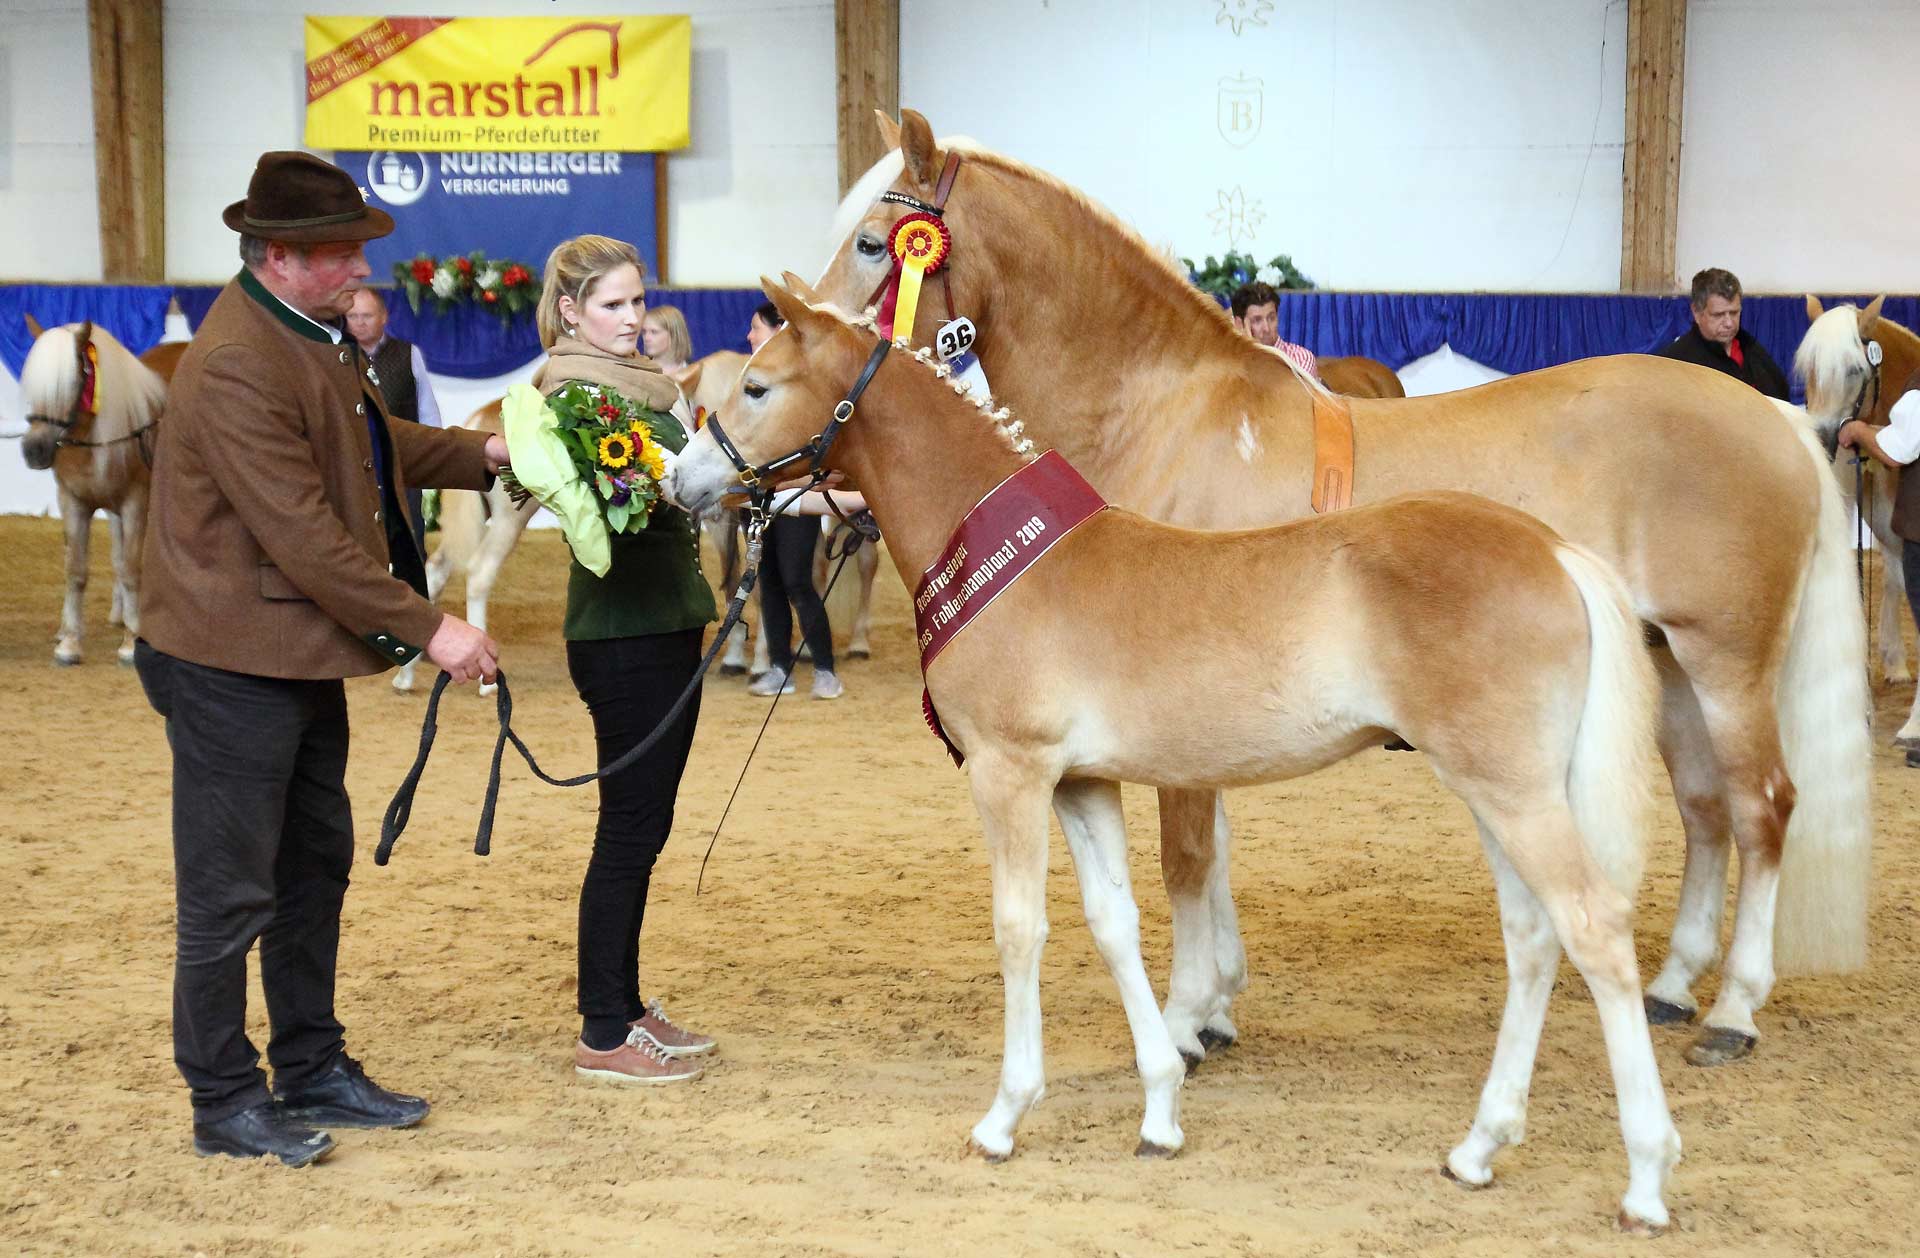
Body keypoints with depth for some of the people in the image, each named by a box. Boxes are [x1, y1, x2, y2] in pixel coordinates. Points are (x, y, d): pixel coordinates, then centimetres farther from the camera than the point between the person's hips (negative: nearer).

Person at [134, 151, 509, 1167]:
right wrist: (426, 628, -24)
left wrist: (485, 453, 10)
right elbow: (305, 536, -27)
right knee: (230, 894, 1)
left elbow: (376, 444, 23)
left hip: (302, 657, 11)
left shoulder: (313, 333, 8)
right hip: (232, 667, -11)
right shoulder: (236, 367, -25)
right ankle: (224, 1102, 14)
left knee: (316, 867, 18)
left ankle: (313, 1071, 31)